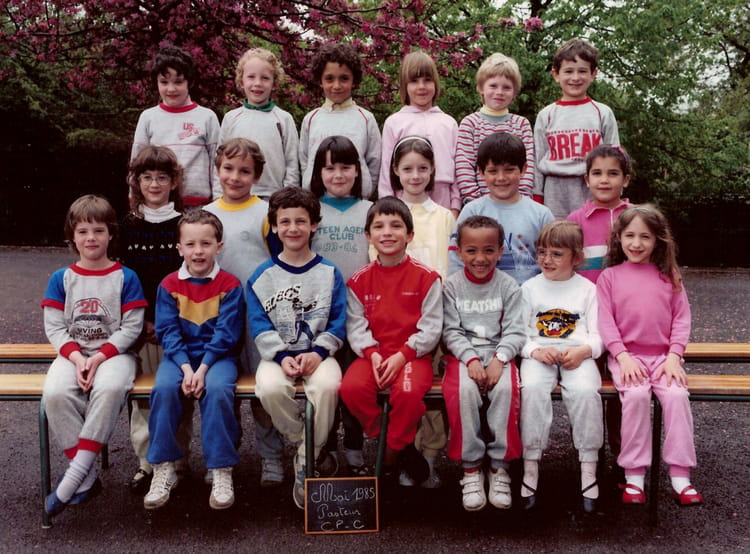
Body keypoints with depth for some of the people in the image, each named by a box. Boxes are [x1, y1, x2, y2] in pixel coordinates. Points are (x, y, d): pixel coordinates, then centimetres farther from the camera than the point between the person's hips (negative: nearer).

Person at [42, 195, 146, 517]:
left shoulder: (126, 278, 2)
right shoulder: (61, 279, 9)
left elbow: (131, 328, -3)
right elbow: (54, 327, 4)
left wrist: (99, 357, -15)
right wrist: (77, 358, -13)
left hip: (114, 353, -2)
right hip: (72, 354, 2)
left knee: (110, 388, -36)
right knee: (54, 393, -30)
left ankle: (73, 478, -30)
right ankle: (87, 479, -20)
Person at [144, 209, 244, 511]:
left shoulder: (229, 285, -2)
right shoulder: (170, 285, 4)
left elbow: (226, 333, -8)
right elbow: (168, 331, -2)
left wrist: (203, 368, -19)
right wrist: (186, 368, -17)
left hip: (218, 356, -2)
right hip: (179, 356, 2)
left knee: (217, 389, -32)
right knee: (164, 388, -28)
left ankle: (221, 471, -20)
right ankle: (163, 469, -14)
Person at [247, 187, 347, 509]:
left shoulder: (329, 273, 6)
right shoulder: (262, 276, 7)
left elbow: (338, 322, 2)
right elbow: (259, 324, 0)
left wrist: (318, 353, -15)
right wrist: (282, 356, -15)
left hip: (318, 355, 0)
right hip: (277, 355, 1)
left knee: (327, 386, -32)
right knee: (270, 389, -32)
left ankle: (307, 462, -14)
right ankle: (303, 444, -6)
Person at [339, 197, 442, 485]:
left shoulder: (426, 277, 0)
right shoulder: (359, 280, 8)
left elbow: (431, 327, -4)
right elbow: (356, 325, 2)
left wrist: (403, 355, -16)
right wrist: (372, 354, -16)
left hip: (413, 354, -3)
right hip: (372, 354, 3)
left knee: (408, 390, -34)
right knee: (351, 387, -26)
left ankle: (390, 458, -7)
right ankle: (402, 448, -6)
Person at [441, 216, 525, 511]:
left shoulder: (508, 286, 4)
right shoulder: (452, 286, 4)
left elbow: (515, 332, -1)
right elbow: (451, 331, -2)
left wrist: (498, 359, -18)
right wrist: (471, 359, -17)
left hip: (499, 354, 0)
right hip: (462, 355, 0)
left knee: (506, 389, -31)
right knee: (463, 390, -31)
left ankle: (500, 466, -17)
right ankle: (471, 467, -18)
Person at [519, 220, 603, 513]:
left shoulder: (587, 289, 13)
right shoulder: (529, 288, 14)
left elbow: (598, 335, 7)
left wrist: (582, 351, -14)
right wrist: (536, 350, -12)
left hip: (578, 355, 0)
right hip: (538, 354, 1)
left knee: (585, 390, -32)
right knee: (532, 388, -32)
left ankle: (589, 467, -19)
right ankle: (530, 466, -24)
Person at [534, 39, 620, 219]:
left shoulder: (603, 113, 7)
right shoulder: (546, 116, 9)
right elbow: (538, 162, 10)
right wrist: (536, 201, 6)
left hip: (594, 196, 0)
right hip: (555, 196, 1)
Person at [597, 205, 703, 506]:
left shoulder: (669, 277, 12)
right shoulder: (609, 276, 7)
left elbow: (682, 319, 7)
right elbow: (605, 321, 0)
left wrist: (673, 357, -7)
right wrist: (623, 356, -13)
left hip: (663, 356, 2)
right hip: (626, 357, -2)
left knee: (677, 395, -25)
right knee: (636, 395, -29)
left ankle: (680, 477, -15)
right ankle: (634, 477, -18)